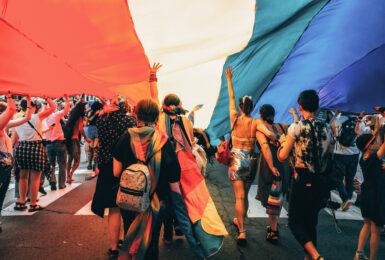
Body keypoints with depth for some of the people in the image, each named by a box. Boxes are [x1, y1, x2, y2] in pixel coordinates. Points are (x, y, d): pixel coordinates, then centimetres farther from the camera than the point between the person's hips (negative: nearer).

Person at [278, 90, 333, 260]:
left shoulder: (297, 127, -12)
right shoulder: (327, 129, 5)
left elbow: (282, 157, -9)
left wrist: (283, 141, 9)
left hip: (302, 181, -6)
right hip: (321, 182, 6)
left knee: (295, 222, 4)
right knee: (311, 223, 18)